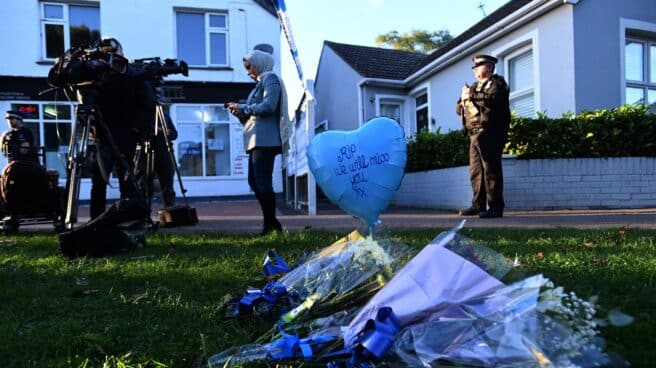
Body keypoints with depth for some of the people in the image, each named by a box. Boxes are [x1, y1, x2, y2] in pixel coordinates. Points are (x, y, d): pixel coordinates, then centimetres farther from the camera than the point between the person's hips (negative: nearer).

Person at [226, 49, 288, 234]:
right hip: (257, 140, 10)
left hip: (265, 140, -10)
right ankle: (272, 222, 15)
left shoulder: (270, 78, -1)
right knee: (254, 182, 10)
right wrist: (239, 112, 8)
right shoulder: (261, 82, 25)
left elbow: (268, 106, -17)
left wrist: (242, 108, -8)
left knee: (263, 182, -10)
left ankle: (270, 225, -4)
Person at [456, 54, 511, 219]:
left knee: (491, 170, -10)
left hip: (490, 133, -8)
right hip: (474, 134, 8)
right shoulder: (475, 86, 26)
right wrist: (463, 100, 0)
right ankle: (478, 205, 14)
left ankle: (495, 207, -7)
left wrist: (471, 96, -13)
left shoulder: (496, 83, 2)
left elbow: (493, 100, -21)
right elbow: (459, 109, 21)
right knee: (476, 171, 8)